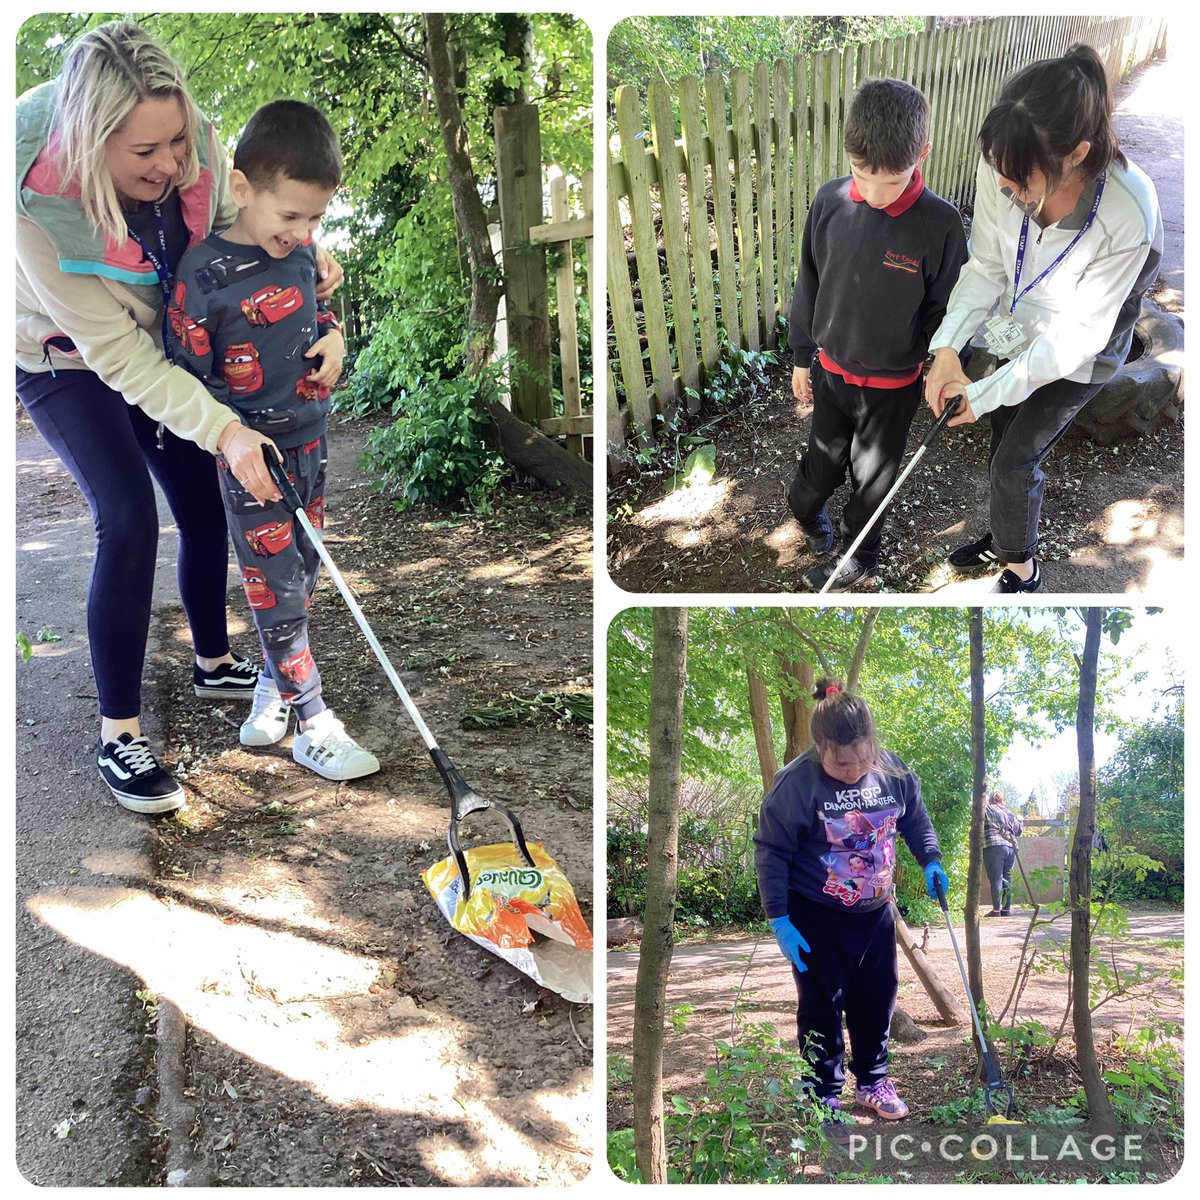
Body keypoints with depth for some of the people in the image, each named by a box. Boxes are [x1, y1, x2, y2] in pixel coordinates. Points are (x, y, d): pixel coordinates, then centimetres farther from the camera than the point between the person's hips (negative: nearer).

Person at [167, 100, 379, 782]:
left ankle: (274, 686, 33)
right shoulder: (205, 272, -17)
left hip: (310, 439, 7)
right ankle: (313, 726, 6)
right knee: (277, 588, -2)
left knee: (303, 570, 14)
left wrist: (332, 336, -1)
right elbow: (187, 375, -12)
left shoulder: (301, 252, 1)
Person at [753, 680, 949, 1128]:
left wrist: (931, 862, -5)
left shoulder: (893, 771, -11)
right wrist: (779, 919, -17)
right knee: (822, 1007, 5)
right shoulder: (796, 782, -24)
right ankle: (824, 1095, 23)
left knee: (877, 999, 16)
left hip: (875, 911, 5)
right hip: (816, 918, -5)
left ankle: (871, 1081, 36)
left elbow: (916, 820, 10)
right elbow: (770, 852, -17)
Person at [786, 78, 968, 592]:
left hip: (893, 384, -2)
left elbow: (945, 310, -10)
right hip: (832, 370, 2)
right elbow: (809, 285, 0)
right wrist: (802, 357, 8)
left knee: (872, 475, 16)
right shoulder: (830, 201, -13)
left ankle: (859, 555, 41)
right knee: (823, 463, 17)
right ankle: (804, 511, 50)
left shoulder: (940, 223, -22)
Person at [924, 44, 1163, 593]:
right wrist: (947, 347, -25)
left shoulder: (1127, 214, -38)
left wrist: (990, 392, -31)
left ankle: (1021, 568, 25)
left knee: (1015, 460, -2)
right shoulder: (1003, 165, -27)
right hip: (1019, 326, 4)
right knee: (1005, 444, 18)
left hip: (1078, 352, -4)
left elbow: (1078, 332, -28)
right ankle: (1006, 537, 46)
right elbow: (987, 263, -13)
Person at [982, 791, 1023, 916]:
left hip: (994, 846, -5)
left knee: (996, 879, -5)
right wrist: (1020, 821, 46)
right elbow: (1018, 830, 28)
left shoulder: (987, 810, 2)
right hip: (1011, 847, 5)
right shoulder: (1010, 812, 18)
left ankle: (996, 910, -7)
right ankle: (1006, 909, 13)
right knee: (1007, 879, 10)